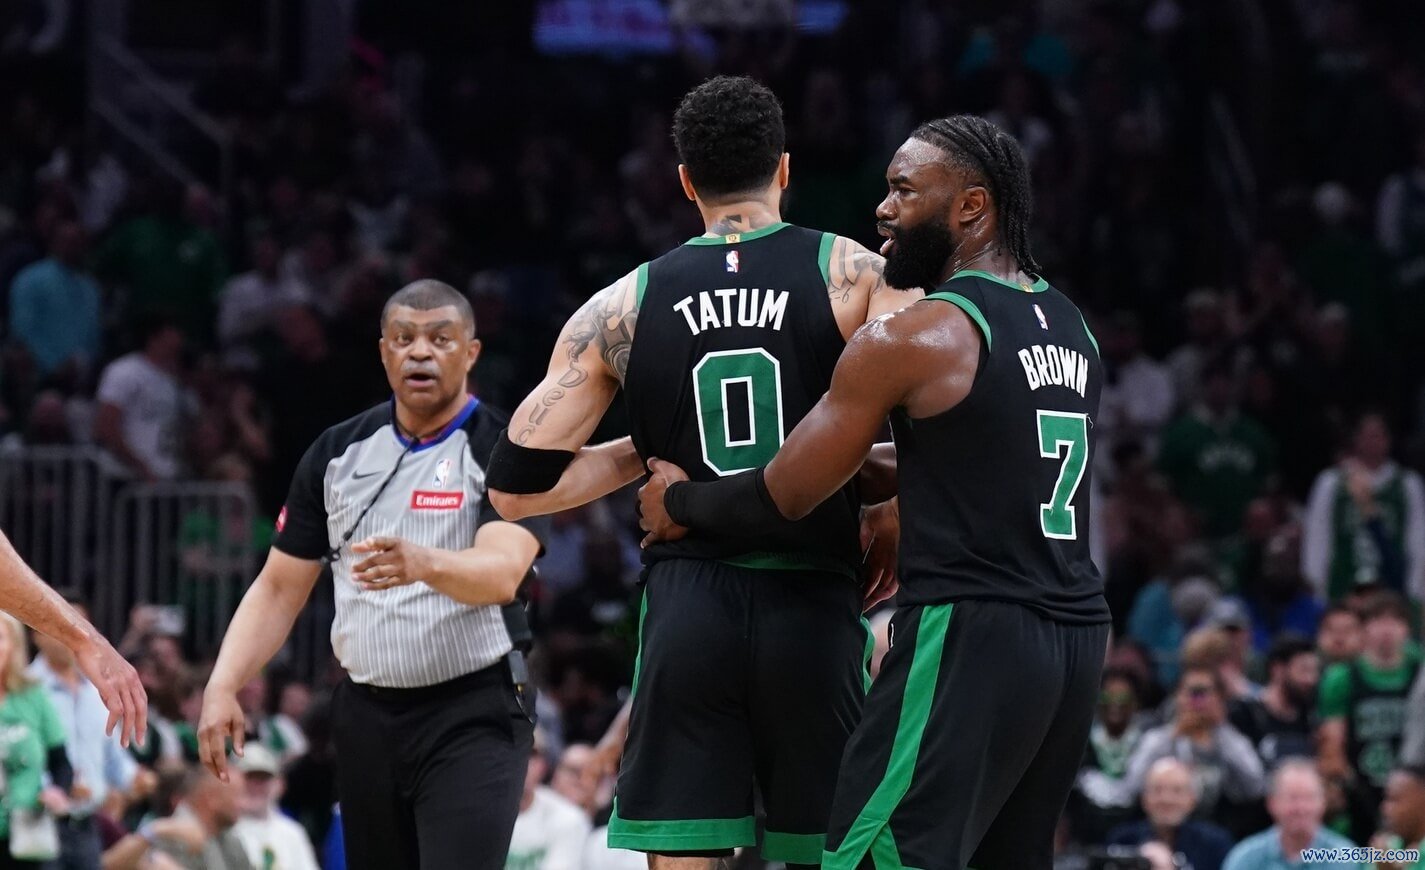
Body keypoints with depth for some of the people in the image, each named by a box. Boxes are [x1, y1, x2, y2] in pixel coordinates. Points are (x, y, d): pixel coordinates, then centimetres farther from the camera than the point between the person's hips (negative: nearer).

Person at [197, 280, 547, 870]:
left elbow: (502, 573, -23)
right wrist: (223, 687, -3)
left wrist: (424, 564, -44)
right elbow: (279, 589, 12)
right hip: (368, 715, 5)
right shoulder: (338, 453, 8)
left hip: (473, 716, -5)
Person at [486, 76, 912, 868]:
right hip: (811, 606, -1)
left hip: (688, 608, 1)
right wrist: (893, 532, 6)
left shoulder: (622, 307, 7)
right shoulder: (856, 274, 2)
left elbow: (518, 486, 6)